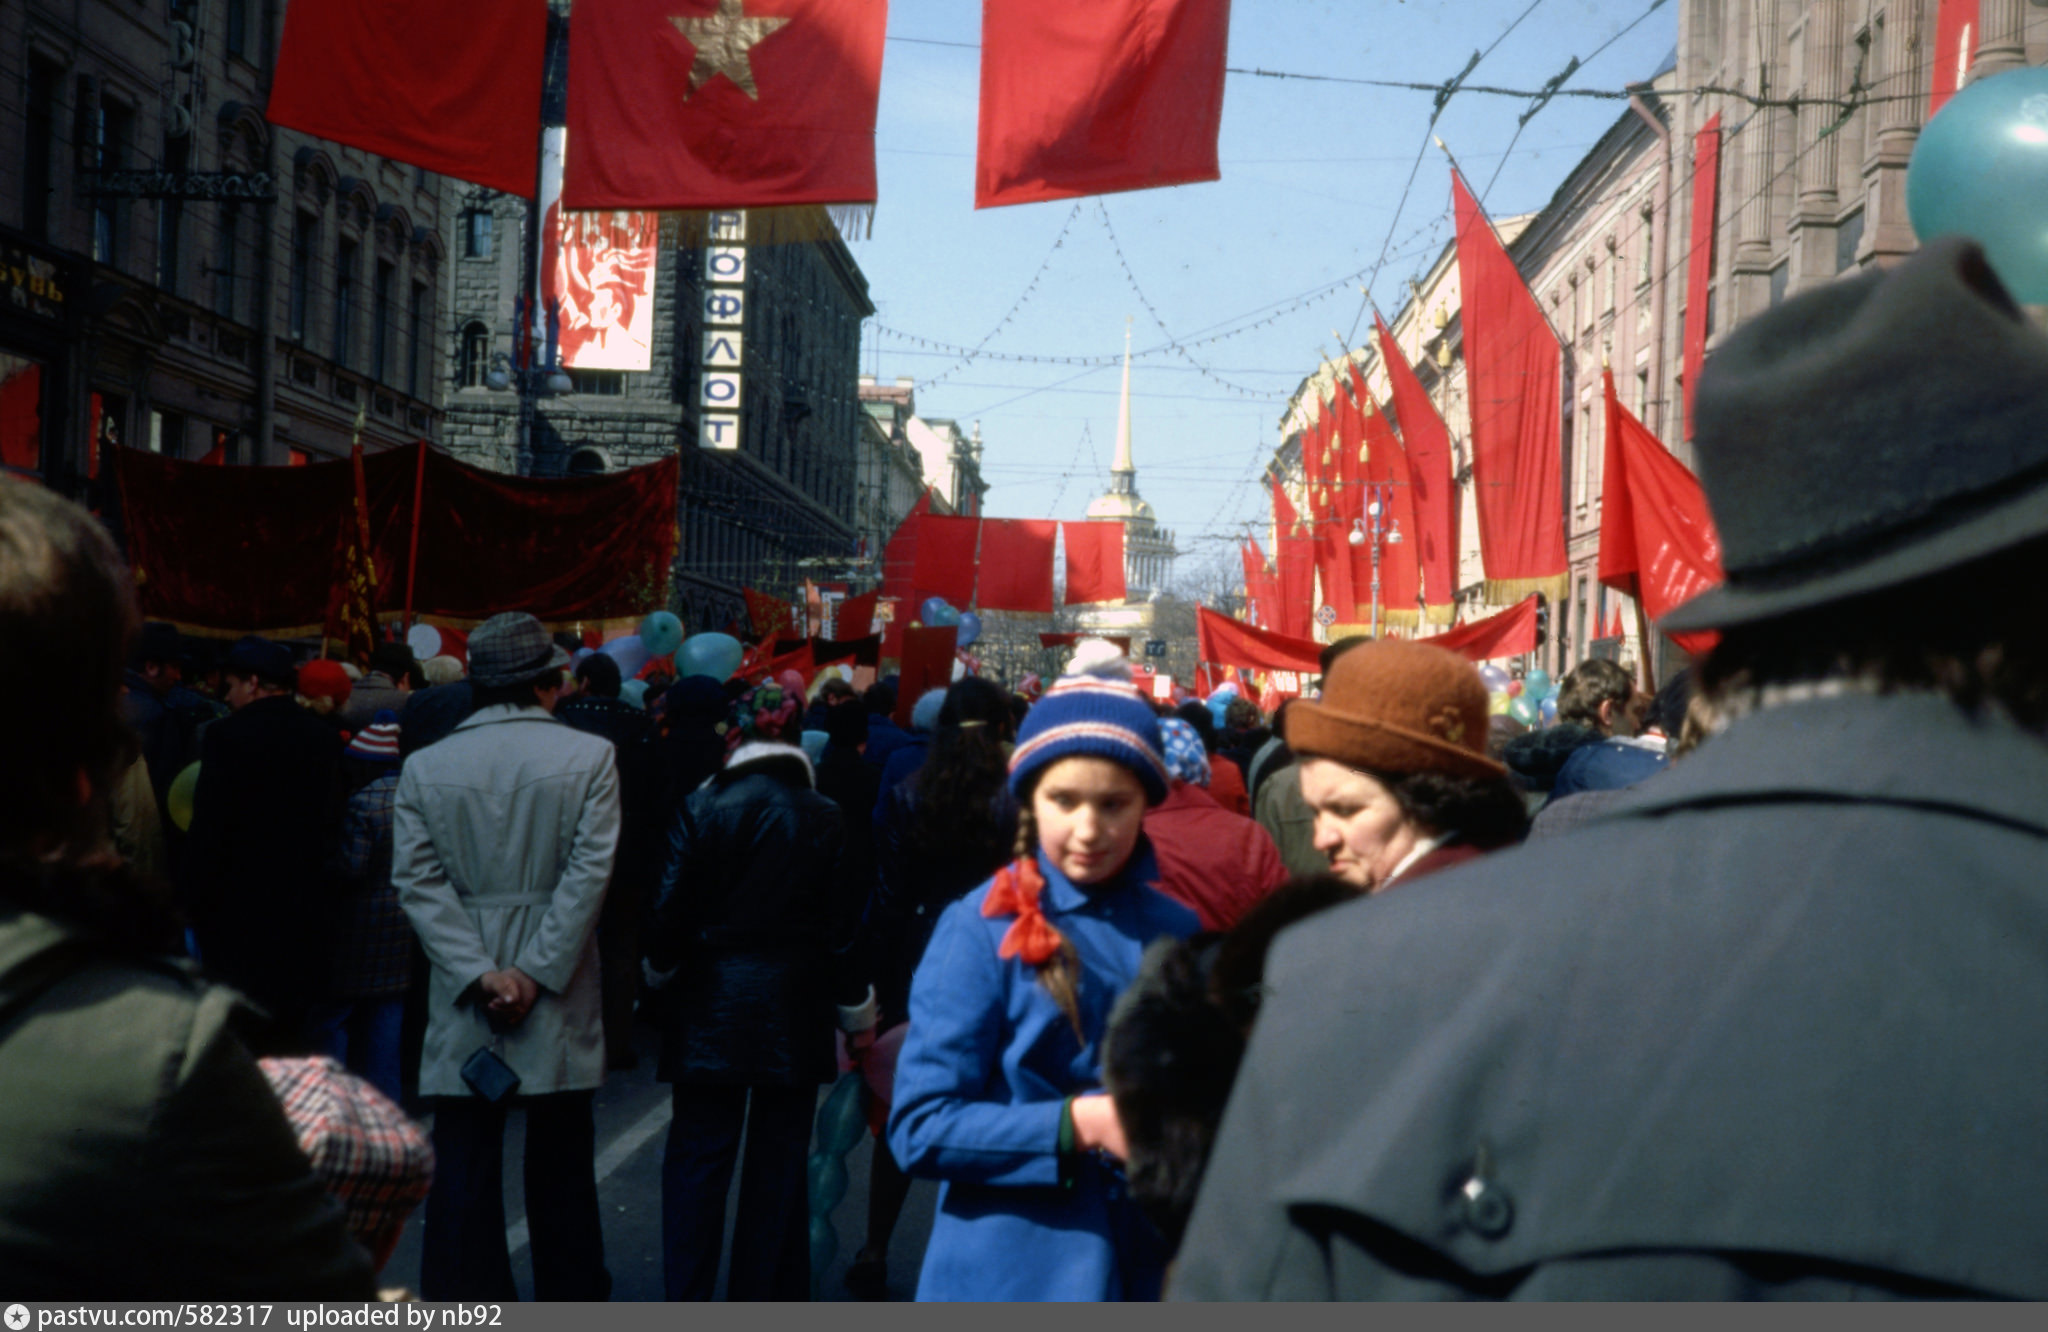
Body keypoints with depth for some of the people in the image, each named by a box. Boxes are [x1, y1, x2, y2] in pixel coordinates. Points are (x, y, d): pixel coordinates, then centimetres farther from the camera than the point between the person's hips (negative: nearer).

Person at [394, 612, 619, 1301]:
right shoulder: (590, 757, -5)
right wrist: (537, 972, -11)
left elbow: (418, 879, -6)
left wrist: (480, 973, -9)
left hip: (463, 1011, 1)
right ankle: (572, 1299, 24)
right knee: (562, 1166, 13)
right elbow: (589, 872, -12)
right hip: (560, 1011, -1)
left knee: (464, 1172, 7)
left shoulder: (424, 766, 1)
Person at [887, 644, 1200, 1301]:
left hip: (1148, 1271, 4)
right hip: (1013, 1277, -4)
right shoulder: (982, 928, -10)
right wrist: (1078, 1122, -22)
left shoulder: (1176, 930, 3)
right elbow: (920, 1128, -13)